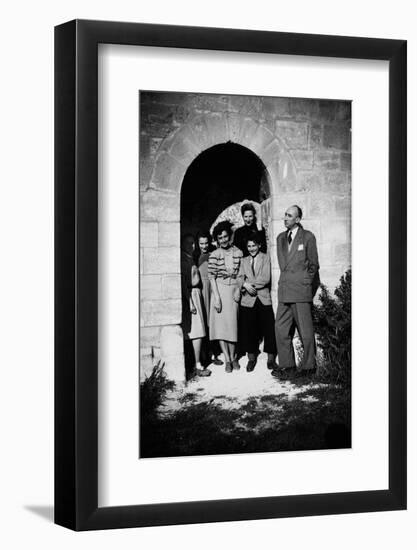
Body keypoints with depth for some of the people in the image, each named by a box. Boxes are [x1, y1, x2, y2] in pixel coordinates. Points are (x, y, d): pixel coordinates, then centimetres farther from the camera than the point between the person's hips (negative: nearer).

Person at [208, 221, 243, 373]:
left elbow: (240, 274, 6)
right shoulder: (214, 255, -4)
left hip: (234, 291, 2)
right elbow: (212, 277, -5)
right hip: (220, 290, -2)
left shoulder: (238, 253, 1)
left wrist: (238, 290, -6)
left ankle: (233, 357, 18)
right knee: (221, 324, -4)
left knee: (233, 324, 5)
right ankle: (227, 359, 2)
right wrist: (216, 297, -11)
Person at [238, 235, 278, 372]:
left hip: (264, 299, -2)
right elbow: (240, 278, 5)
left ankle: (271, 359, 5)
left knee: (269, 329, -3)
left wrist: (250, 284, -11)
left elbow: (266, 278, -6)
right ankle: (251, 358, 14)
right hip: (248, 300, 2)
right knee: (248, 330, 2)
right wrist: (245, 285, -16)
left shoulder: (265, 258, 5)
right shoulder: (244, 261, 14)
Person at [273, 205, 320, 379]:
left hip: (301, 291, -6)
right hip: (284, 291, 6)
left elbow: (313, 265, 5)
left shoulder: (308, 237, 0)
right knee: (281, 329, 2)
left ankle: (309, 366, 7)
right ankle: (287, 366, 7)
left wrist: (305, 285, 4)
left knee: (305, 330, -2)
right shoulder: (281, 238, 16)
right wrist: (286, 280, 12)